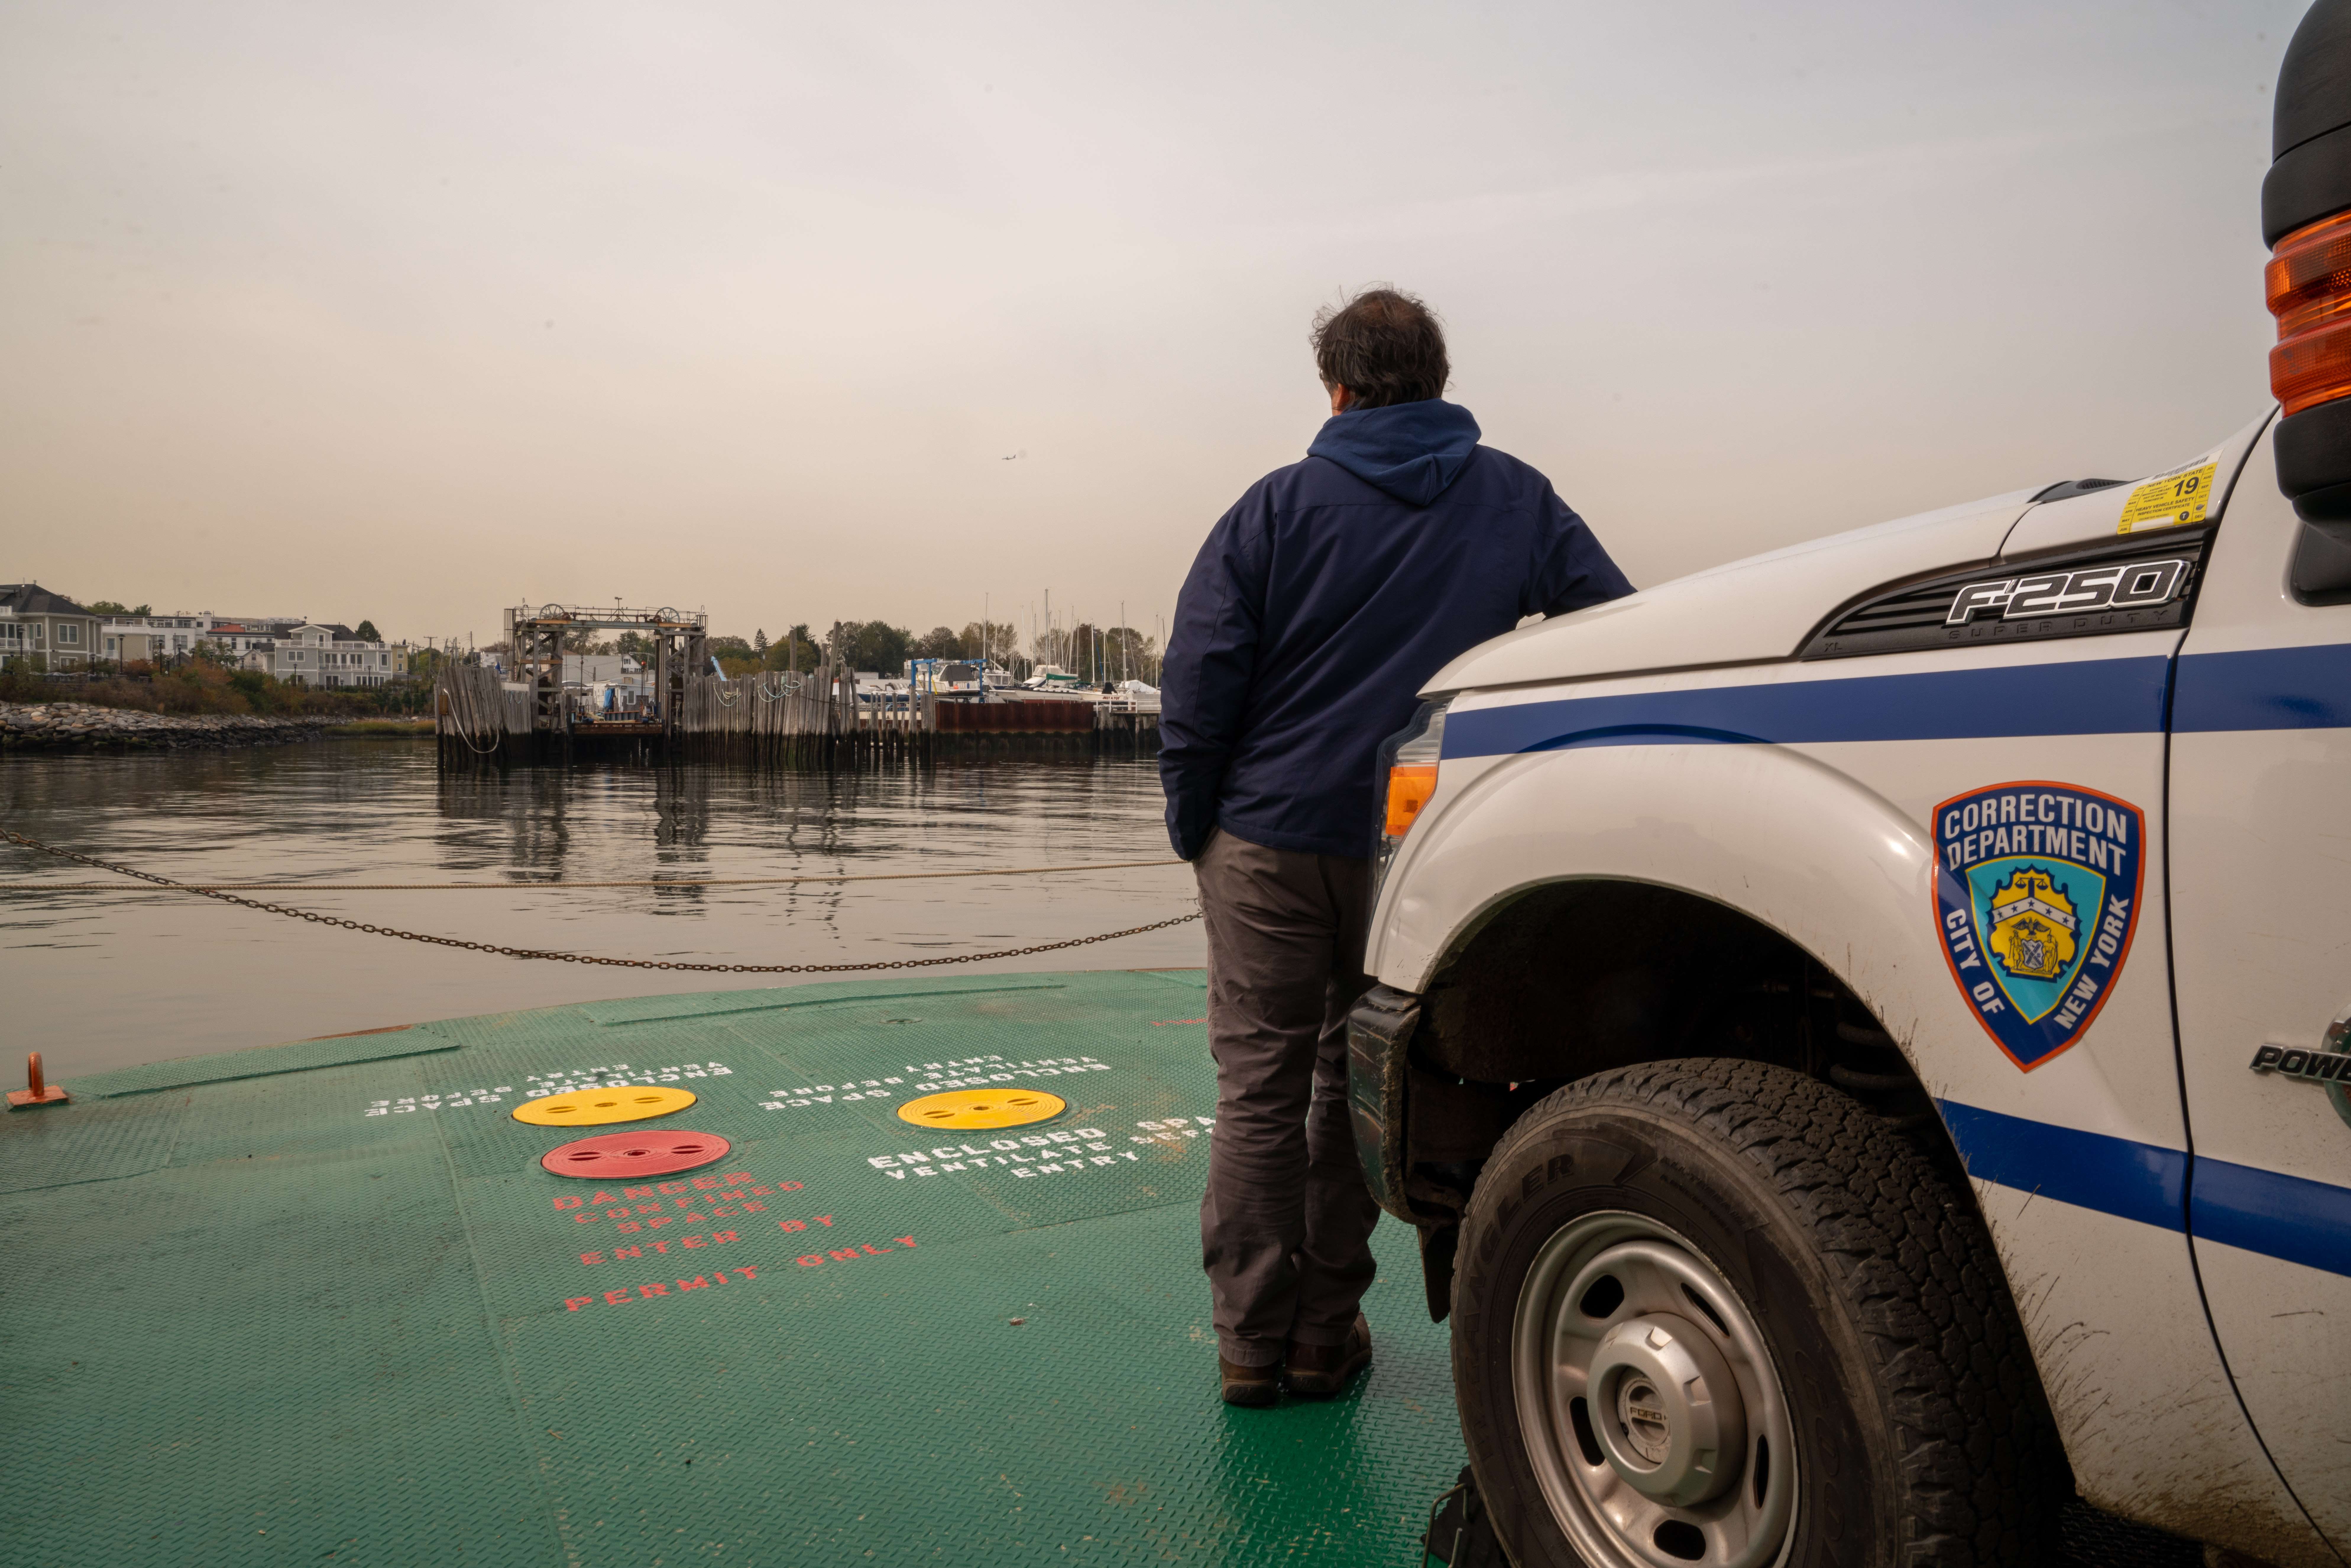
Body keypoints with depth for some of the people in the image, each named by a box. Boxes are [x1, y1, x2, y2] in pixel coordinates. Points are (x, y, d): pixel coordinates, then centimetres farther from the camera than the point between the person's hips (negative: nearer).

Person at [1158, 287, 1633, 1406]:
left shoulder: (1280, 506, -2)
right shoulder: (1517, 501, 6)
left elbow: (1200, 678, -6)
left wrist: (1192, 824, 3)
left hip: (1271, 842, -2)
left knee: (1260, 1089, 7)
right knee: (1360, 1085, 14)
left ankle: (1253, 1342, 14)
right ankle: (1325, 1337, 23)